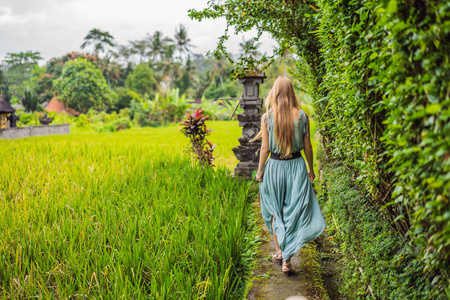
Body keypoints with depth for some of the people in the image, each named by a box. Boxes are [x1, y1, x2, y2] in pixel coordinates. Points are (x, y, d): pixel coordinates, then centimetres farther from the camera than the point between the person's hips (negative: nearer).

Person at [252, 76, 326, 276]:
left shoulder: (267, 117, -8)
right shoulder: (302, 116, -5)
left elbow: (265, 148, -5)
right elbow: (307, 147, 1)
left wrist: (260, 171, 6)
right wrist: (311, 169, 14)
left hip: (274, 166, 0)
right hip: (297, 166, 0)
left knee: (275, 211, 19)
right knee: (294, 213, 7)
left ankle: (280, 251, 26)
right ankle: (287, 260, 6)